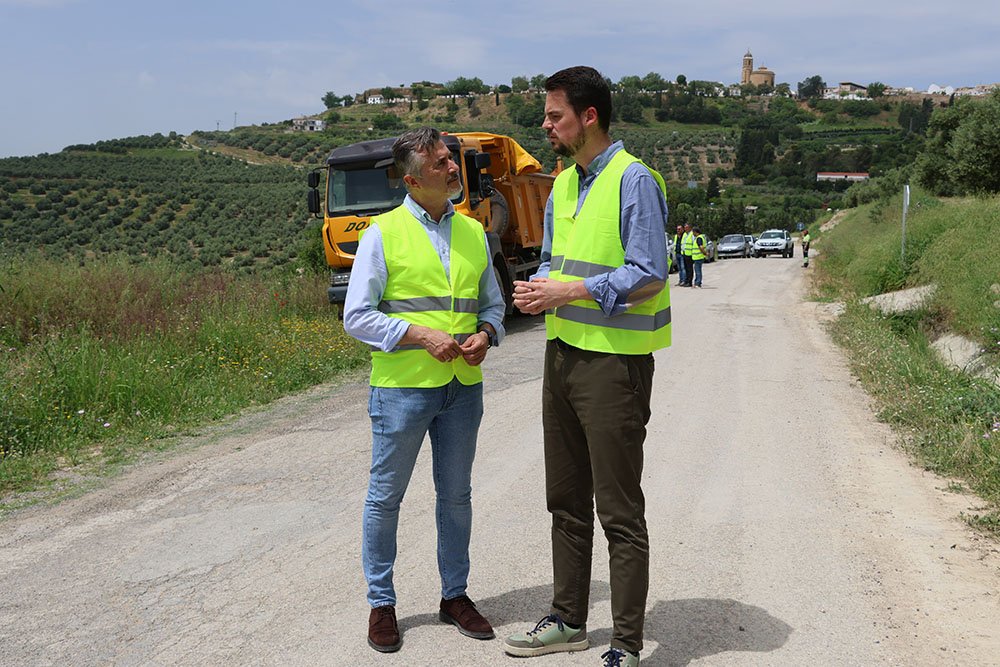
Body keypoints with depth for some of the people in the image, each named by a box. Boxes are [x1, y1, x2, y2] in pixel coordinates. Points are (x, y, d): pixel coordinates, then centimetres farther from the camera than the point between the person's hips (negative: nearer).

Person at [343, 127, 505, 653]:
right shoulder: (383, 233, -6)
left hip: (463, 387, 5)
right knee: (386, 497, 6)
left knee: (456, 495, 14)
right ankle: (381, 603, 22)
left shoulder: (472, 232, 9)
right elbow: (356, 316, -7)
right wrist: (421, 335, -17)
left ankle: (455, 594, 30)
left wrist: (485, 334, -5)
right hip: (402, 386, -4)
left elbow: (493, 303, 16)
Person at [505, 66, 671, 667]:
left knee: (620, 512, -2)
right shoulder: (564, 184, 15)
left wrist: (571, 292, -19)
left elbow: (649, 274, -17)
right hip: (563, 352, 9)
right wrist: (537, 289, 0)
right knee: (566, 502, 17)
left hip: (614, 360, -9)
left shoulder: (632, 179, -12)